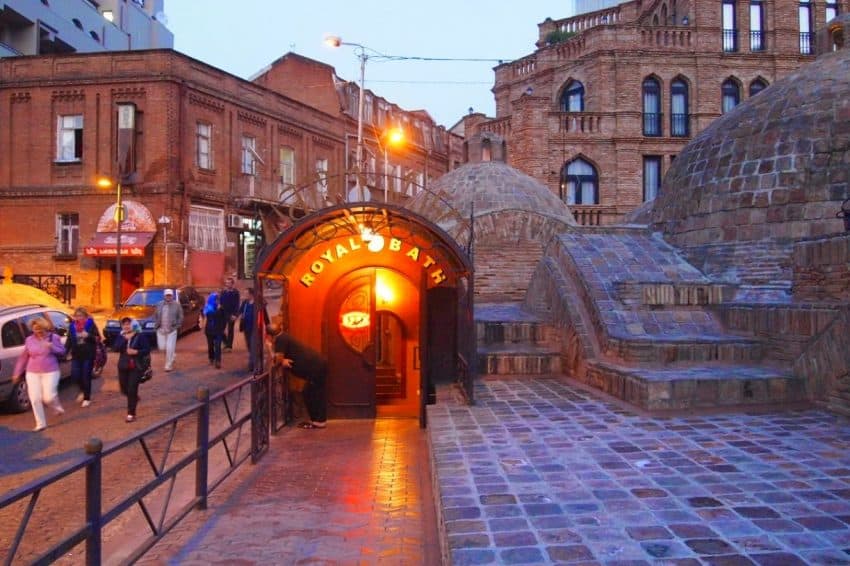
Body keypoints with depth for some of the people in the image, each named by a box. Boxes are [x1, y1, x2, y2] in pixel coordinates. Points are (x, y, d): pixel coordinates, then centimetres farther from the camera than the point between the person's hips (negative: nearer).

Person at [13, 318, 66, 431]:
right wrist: (17, 373, 12)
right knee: (35, 399, -2)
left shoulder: (53, 337, -3)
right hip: (32, 373, 2)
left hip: (50, 372, -2)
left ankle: (57, 407, 27)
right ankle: (40, 423, 10)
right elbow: (23, 357, 11)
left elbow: (62, 351, 1)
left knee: (48, 397, -9)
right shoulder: (29, 340, 3)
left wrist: (52, 347, -19)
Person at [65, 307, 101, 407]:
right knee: (75, 375, -6)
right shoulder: (72, 326, 6)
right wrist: (65, 352, 0)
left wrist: (88, 336, -24)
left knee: (86, 376, 0)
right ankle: (83, 390, 25)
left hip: (88, 354, -3)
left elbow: (98, 338, -6)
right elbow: (69, 340, 10)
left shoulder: (91, 324, -4)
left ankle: (87, 398, 14)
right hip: (76, 354, 3)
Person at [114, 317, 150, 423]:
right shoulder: (120, 336, 4)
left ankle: (131, 414, 3)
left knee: (132, 390, -6)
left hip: (136, 367, -4)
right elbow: (116, 348, -11)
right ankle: (134, 398, 46)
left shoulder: (140, 336, -6)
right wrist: (125, 339, -21)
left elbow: (147, 350, -7)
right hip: (123, 366, 4)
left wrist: (136, 352, -21)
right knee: (124, 390, 13)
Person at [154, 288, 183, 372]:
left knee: (170, 348, -5)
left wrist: (177, 326, -5)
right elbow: (155, 315, 15)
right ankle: (172, 354, 36)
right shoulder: (159, 304, 5)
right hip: (161, 330, 3)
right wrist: (156, 324, 4)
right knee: (162, 347, 6)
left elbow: (180, 317, 1)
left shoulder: (176, 305, -4)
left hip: (172, 330, -3)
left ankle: (169, 366, 7)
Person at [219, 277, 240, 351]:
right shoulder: (223, 291, 5)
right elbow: (220, 301, 8)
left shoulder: (235, 292, -7)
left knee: (230, 329, 5)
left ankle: (229, 345, 10)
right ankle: (226, 342, 21)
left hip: (231, 313, -4)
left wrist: (234, 314, -17)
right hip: (224, 313, 4)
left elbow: (237, 304, -10)